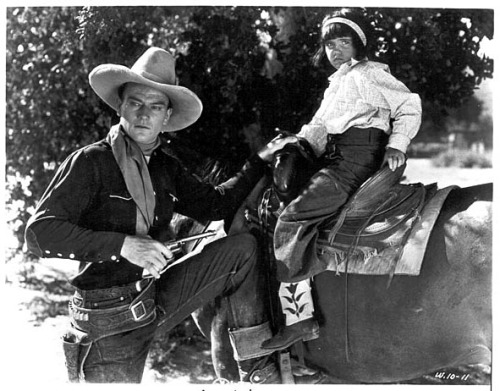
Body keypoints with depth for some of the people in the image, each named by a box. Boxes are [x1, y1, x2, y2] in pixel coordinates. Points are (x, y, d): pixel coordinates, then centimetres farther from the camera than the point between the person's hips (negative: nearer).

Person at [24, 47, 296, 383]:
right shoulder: (91, 162, -12)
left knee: (242, 248, -1)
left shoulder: (165, 167, 8)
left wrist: (261, 160, 10)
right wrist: (123, 245, -28)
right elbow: (39, 232, -20)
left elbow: (215, 204, 18)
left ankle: (257, 369, 1)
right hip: (111, 322, -6)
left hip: (159, 297, 6)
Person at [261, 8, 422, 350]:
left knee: (292, 219, -22)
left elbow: (410, 107, 0)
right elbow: (318, 127, 23)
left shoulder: (370, 73, 4)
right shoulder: (336, 84, 30)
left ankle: (300, 318, -23)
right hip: (334, 158, 9)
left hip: (357, 159, -9)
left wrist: (396, 144, -13)